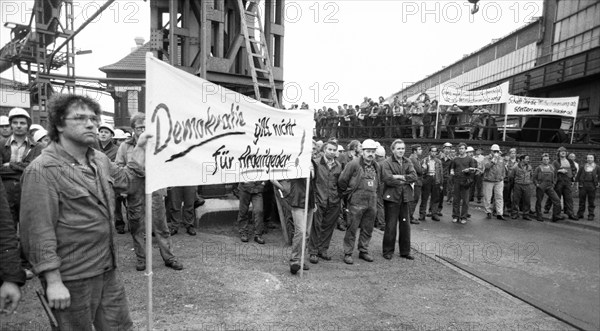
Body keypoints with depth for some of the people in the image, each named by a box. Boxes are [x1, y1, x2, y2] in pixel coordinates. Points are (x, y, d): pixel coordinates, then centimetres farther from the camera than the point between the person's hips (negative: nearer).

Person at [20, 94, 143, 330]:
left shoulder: (100, 160, 5)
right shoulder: (43, 170, -18)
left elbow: (122, 178, 25)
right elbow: (39, 230, -20)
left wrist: (140, 151, 13)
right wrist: (53, 281, -20)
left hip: (108, 270, 7)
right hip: (72, 279, -7)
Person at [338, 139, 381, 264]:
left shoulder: (376, 166, 13)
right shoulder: (354, 164, -9)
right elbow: (342, 181, -5)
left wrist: (374, 195, 17)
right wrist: (348, 193, 1)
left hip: (372, 202, 6)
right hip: (356, 202, -6)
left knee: (368, 229, 12)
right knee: (352, 229, -1)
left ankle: (363, 251, 26)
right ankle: (348, 253, 9)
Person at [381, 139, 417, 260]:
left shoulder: (408, 162, 11)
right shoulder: (387, 163, -5)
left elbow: (414, 177, -2)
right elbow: (388, 179, -18)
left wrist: (400, 177, -13)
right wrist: (405, 181, -8)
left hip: (405, 197, 5)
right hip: (391, 197, -5)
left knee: (405, 225, 9)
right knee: (390, 226, 0)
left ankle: (405, 251, 22)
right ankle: (388, 251, 14)